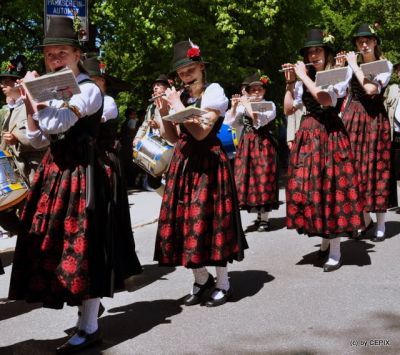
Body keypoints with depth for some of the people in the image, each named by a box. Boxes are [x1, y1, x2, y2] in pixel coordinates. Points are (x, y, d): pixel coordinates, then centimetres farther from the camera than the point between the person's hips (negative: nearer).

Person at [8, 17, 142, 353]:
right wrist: (29, 103, -1)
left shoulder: (89, 89, -11)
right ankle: (89, 303, 31)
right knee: (59, 242, 13)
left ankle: (89, 328, 5)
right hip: (56, 171, 9)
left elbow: (55, 124, -24)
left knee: (82, 244, -5)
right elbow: (37, 139, 13)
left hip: (82, 172, -8)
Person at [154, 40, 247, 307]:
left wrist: (179, 107, -11)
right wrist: (165, 113, -1)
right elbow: (173, 137, 12)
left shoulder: (213, 91, -5)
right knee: (184, 219, 4)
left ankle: (223, 283, 9)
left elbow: (201, 131, -16)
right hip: (184, 163, 6)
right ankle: (202, 279, 20)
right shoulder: (181, 96, 13)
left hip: (208, 163, -6)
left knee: (208, 220, -5)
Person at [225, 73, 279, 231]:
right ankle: (258, 214, 16)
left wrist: (247, 105, -14)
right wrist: (234, 106, -9)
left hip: (263, 145, -4)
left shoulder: (270, 105, -2)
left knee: (263, 178, -5)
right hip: (246, 144, 4)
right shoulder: (243, 105, 10)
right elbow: (229, 120, 3)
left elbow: (259, 121, -18)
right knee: (248, 178, 4)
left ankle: (264, 218, 1)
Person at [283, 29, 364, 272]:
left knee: (331, 187, -8)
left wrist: (304, 76, -12)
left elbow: (326, 99, -20)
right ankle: (325, 241, 18)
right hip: (308, 136, 5)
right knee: (309, 186, 3)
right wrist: (290, 82, 4)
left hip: (331, 135, -5)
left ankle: (335, 251, -3)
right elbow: (289, 109, 12)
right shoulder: (304, 81, 13)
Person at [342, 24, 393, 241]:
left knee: (375, 168, -2)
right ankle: (365, 219, 18)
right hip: (352, 118, 4)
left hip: (374, 119, -3)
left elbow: (371, 89, -19)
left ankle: (380, 224, 7)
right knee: (356, 167, 4)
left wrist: (354, 66, -12)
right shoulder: (352, 65, 9)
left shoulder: (385, 65, -2)